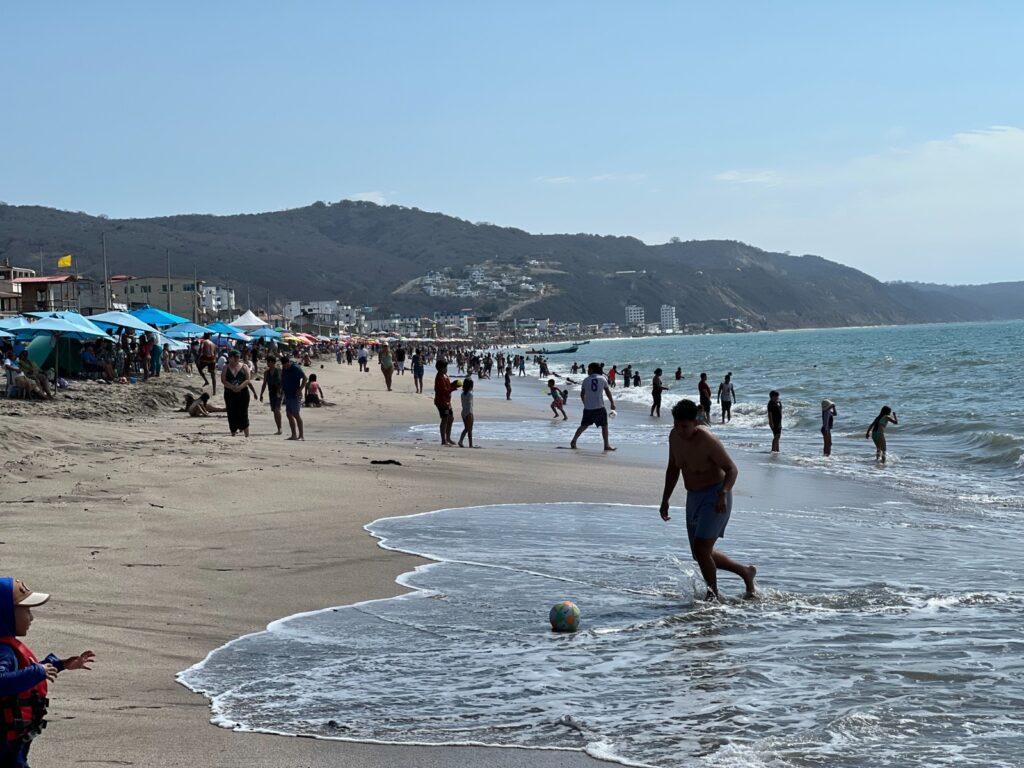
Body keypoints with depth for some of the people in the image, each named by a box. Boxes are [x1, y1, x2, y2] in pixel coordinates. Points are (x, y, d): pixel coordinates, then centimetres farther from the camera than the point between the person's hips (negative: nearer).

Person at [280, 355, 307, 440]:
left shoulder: (296, 369, -12)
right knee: (289, 415, 7)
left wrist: (300, 390, -18)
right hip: (287, 396, 8)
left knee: (296, 415, -8)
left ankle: (301, 435, -6)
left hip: (295, 396, -8)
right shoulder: (284, 369, 11)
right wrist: (281, 390, 10)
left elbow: (305, 378, -13)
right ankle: (294, 435, 12)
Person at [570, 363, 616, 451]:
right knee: (604, 426, 8)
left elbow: (582, 394, 9)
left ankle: (573, 441, 7)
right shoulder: (603, 379, 2)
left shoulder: (586, 380, 3)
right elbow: (608, 392, 6)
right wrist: (612, 403, 15)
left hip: (588, 408, 2)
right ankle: (606, 445, 5)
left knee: (584, 426, 12)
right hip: (600, 407, -2)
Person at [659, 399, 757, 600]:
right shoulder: (674, 436, -2)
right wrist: (665, 499, 9)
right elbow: (673, 469, 13)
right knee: (700, 554, 13)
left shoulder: (707, 441, -23)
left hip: (715, 498, -8)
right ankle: (746, 572, 31)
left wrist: (723, 494, -35)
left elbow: (732, 469, -19)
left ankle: (713, 595, 5)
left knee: (701, 549, -15)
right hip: (693, 497, 8)